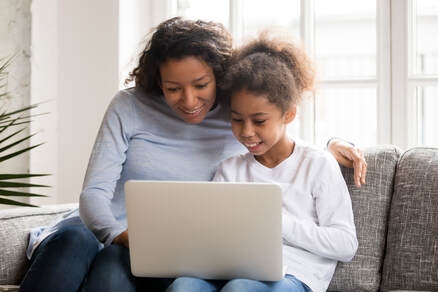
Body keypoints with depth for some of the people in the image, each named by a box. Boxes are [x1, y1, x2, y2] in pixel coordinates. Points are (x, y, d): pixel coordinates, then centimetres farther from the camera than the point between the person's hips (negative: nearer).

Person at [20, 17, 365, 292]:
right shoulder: (129, 108, -1)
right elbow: (94, 193, -6)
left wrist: (332, 144, -2)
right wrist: (123, 236, -28)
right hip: (93, 231, 0)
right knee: (72, 243, -38)